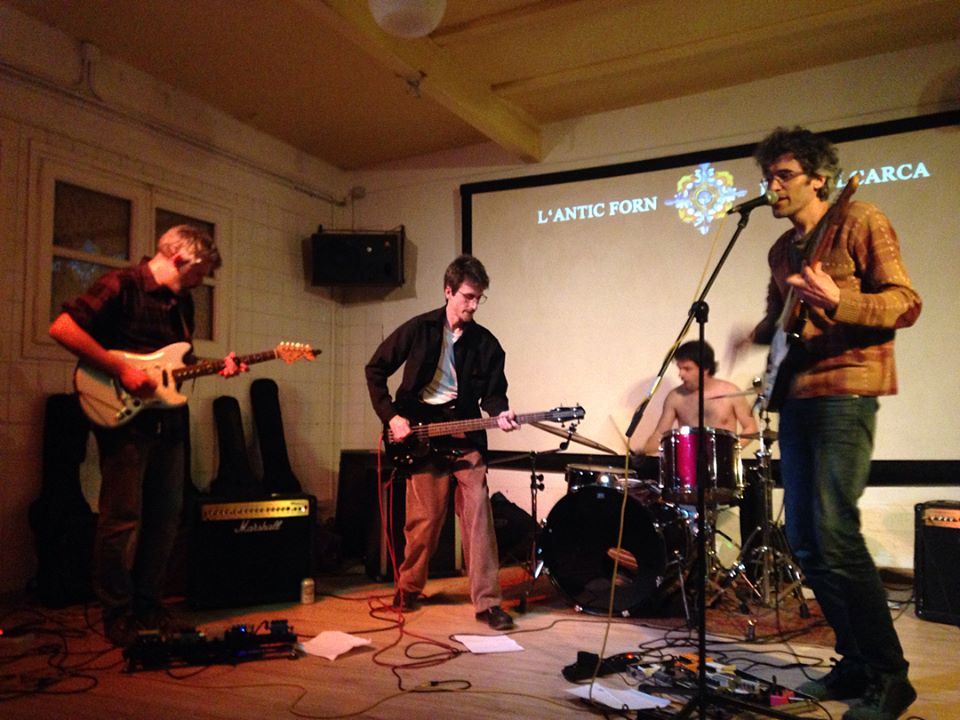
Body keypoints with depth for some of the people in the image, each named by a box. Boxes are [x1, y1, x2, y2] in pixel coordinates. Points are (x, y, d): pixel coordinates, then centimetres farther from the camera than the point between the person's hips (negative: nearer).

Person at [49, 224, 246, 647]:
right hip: (125, 419, -8)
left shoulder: (181, 301, 15)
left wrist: (217, 369, 5)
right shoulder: (121, 286, -9)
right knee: (123, 519, -3)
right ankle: (118, 616, 11)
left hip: (168, 419, 8)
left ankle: (147, 604, 24)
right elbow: (62, 328, -18)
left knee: (166, 515, 11)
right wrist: (121, 369, -20)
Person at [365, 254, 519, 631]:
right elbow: (376, 370, 4)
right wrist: (391, 415, -4)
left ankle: (487, 601, 1)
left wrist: (499, 413, -14)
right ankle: (408, 586, 27)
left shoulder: (486, 343, 4)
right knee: (424, 518, 3)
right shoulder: (418, 329, -2)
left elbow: (493, 391, 9)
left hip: (465, 435, 2)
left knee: (478, 515, -6)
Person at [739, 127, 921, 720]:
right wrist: (758, 337, 7)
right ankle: (856, 663, 19)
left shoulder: (860, 222, -3)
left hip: (844, 389, -8)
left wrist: (837, 302, -26)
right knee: (804, 539, 7)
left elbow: (906, 304, -10)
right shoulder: (783, 249, 19)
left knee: (834, 532, -15)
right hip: (796, 396, 8)